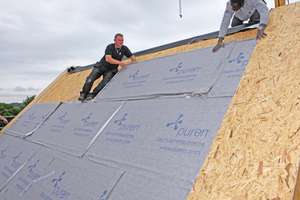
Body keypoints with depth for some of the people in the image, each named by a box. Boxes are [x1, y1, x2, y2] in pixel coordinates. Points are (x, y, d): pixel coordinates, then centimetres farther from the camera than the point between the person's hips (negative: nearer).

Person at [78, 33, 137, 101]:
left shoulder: (124, 48, 0)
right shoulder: (110, 47, -12)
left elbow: (132, 57, 11)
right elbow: (108, 59, -26)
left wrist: (133, 61, -14)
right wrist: (119, 62, -36)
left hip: (111, 70, 1)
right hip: (101, 66, -1)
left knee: (105, 81, -27)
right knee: (90, 79, -18)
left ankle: (92, 95, -28)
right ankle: (84, 93, -5)